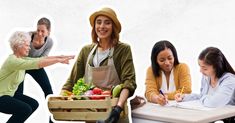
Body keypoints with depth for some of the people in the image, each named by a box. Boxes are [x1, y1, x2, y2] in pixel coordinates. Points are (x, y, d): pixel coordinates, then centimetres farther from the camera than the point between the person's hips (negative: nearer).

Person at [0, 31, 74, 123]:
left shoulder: (21, 58, 3)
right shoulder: (13, 61, -25)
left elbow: (40, 59, 0)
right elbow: (37, 64, -34)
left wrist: (60, 57, -8)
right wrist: (58, 60, -30)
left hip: (10, 94, 10)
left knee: (34, 104, 9)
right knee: (25, 109, -23)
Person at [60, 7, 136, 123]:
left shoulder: (123, 50, -7)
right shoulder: (86, 51, 5)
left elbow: (128, 82, -16)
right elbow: (72, 80, 5)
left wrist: (118, 107, -31)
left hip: (112, 112, -3)